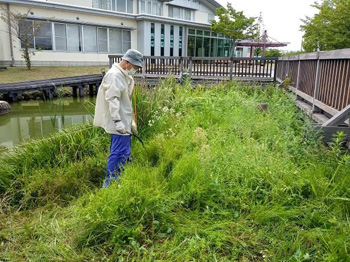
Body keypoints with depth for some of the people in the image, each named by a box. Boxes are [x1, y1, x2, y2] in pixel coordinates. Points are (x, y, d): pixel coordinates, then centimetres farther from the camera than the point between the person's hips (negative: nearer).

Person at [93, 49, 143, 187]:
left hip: (124, 122, 11)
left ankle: (112, 181, 28)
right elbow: (112, 99, -22)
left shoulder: (125, 76, 19)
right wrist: (117, 121, -26)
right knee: (120, 153, -9)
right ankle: (109, 184, 1)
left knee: (124, 152, 16)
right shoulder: (115, 75, -13)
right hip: (119, 123, -11)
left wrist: (131, 120, 24)